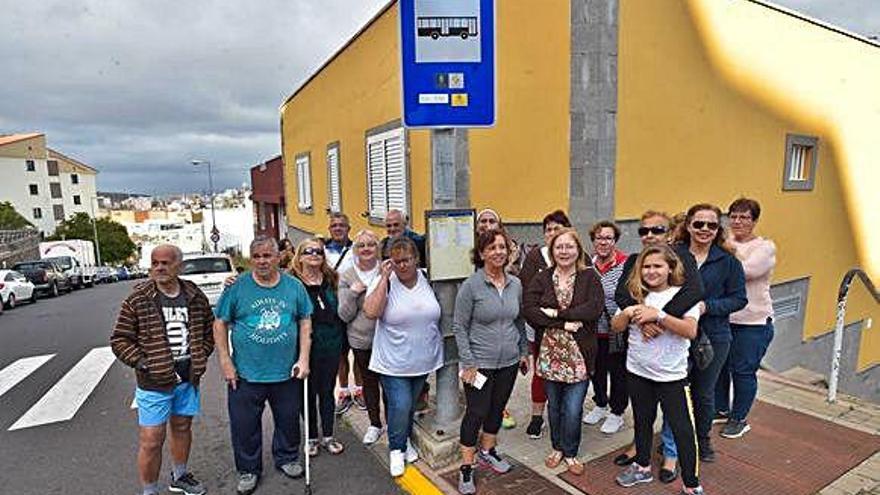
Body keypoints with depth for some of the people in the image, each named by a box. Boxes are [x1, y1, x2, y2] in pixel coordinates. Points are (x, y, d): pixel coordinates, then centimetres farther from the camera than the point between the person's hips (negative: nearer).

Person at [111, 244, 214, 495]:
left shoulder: (195, 296, 0)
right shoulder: (138, 299, -9)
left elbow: (209, 330, 12)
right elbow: (119, 340, -5)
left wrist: (200, 357, 1)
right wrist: (141, 363, -14)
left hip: (188, 379, 4)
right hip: (154, 383, -3)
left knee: (182, 428, 20)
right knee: (151, 441, 2)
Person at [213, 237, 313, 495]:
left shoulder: (294, 286, -1)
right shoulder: (237, 287, -6)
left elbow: (305, 322, 4)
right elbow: (220, 324, -1)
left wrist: (303, 358, -3)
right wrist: (225, 362, -6)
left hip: (287, 373, 2)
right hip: (245, 374, -1)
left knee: (289, 421, 17)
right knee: (245, 426, 12)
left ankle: (287, 458, 42)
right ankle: (249, 470, 34)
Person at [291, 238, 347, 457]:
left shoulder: (331, 279, 3)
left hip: (331, 345, 3)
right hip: (307, 346, -3)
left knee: (327, 391, 15)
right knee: (309, 393, 11)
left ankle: (328, 436, 30)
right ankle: (312, 437, 29)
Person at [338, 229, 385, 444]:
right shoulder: (347, 277, -1)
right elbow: (344, 315, -3)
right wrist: (352, 293, -19)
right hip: (361, 339, 2)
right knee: (369, 381, 16)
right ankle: (374, 424, 35)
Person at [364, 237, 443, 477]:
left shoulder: (428, 279, -2)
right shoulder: (384, 282, -10)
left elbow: (439, 314, 11)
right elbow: (371, 312, -26)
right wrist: (385, 278, -24)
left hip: (423, 359, 4)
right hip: (393, 362, -4)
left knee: (411, 405, 19)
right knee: (399, 406, -5)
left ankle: (406, 440, 43)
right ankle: (396, 449, 21)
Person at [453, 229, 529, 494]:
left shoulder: (515, 284, 1)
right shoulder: (471, 286, -14)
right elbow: (459, 327, -12)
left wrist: (523, 352, 12)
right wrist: (468, 362, -15)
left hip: (509, 362, 5)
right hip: (479, 363, -5)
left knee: (497, 408, 18)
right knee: (476, 413, 3)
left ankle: (487, 451, 40)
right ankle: (466, 467, 20)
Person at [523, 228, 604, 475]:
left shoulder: (589, 277, -2)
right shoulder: (541, 279, 0)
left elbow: (595, 307, -18)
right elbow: (528, 309, -13)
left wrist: (557, 313, -19)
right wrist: (564, 324, -20)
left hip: (579, 354, -1)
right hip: (549, 353, 2)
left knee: (573, 410, 4)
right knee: (554, 406, 17)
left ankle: (570, 453, 30)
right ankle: (557, 447, 40)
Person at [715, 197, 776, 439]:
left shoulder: (765, 247, -7)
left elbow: (746, 270, -25)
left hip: (753, 323, -4)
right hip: (721, 319, 4)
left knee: (743, 372, 6)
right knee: (718, 367, 15)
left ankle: (739, 419, 26)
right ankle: (721, 409, 36)